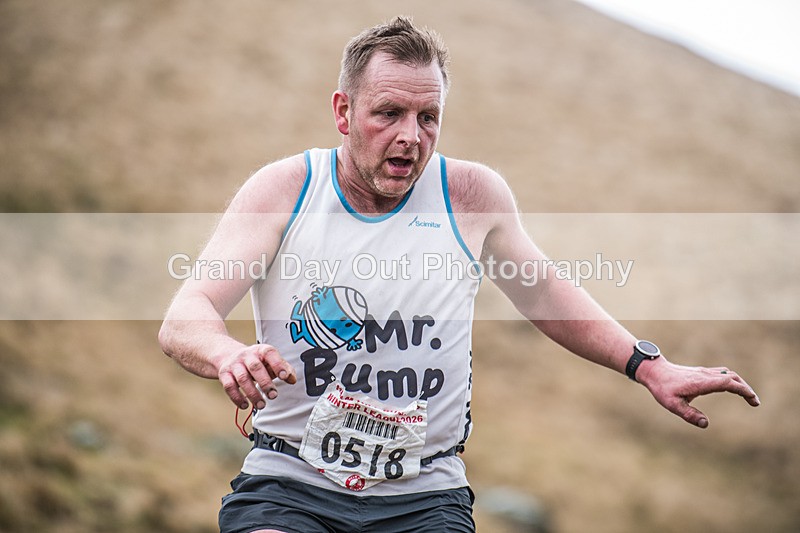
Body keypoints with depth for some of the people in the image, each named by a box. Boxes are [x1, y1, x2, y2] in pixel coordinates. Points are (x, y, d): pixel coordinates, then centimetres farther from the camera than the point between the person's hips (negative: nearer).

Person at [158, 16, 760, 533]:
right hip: (288, 482, -2)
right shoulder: (284, 189, -2)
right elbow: (183, 320, -11)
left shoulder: (472, 194, 3)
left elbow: (542, 293, 21)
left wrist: (648, 366, 12)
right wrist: (230, 355, -35)